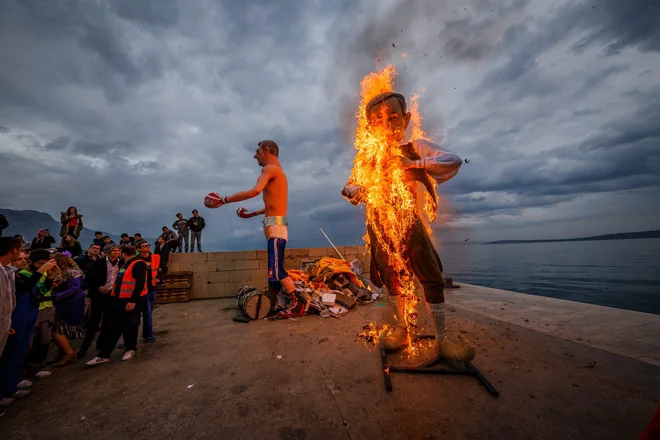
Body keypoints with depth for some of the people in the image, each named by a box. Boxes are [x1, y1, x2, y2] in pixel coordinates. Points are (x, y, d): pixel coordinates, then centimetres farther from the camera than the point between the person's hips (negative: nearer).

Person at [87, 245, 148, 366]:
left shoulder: (139, 264, -15)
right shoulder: (126, 264, 17)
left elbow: (140, 283, -22)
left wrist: (133, 300, -25)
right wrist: (114, 296, 20)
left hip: (131, 301, -9)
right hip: (119, 300, 9)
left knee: (129, 326, 6)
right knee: (113, 326, 10)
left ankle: (130, 349, 25)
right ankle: (104, 355, 17)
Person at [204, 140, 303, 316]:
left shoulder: (269, 168, -5)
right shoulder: (278, 172, 24)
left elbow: (255, 191, -24)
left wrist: (224, 200, -18)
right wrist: (253, 213, 37)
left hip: (275, 226, -10)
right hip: (276, 226, 10)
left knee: (277, 270, -11)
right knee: (273, 270, 12)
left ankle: (298, 303, -6)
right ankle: (270, 307, 19)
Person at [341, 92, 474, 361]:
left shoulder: (416, 148, 0)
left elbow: (454, 161, -13)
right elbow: (351, 185, 11)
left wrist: (414, 163, -21)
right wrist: (355, 192, -13)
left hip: (409, 221, -3)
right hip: (380, 226, 3)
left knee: (432, 278, -2)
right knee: (392, 278, 13)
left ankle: (441, 340, 13)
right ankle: (402, 329, 32)